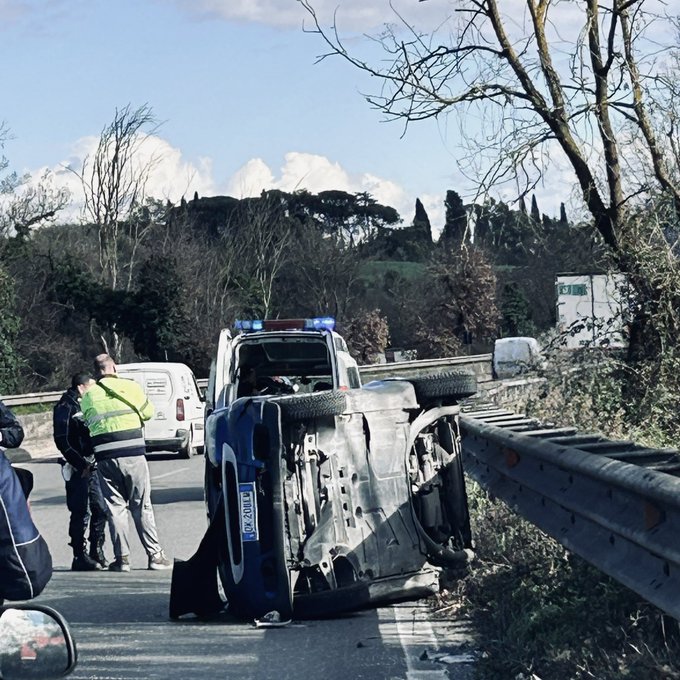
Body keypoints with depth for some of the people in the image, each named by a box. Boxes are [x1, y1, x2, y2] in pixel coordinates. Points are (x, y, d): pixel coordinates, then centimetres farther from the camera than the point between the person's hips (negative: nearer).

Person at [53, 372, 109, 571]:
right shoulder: (65, 407, -7)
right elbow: (62, 441, -13)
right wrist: (81, 464, -16)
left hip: (92, 465, 8)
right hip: (78, 470, -8)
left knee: (101, 510, 8)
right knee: (81, 513, -6)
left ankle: (97, 553, 19)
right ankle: (80, 557, 0)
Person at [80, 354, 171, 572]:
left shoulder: (88, 396, 5)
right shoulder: (130, 387, 0)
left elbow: (88, 423, 5)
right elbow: (148, 412, 10)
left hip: (105, 458, 1)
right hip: (133, 455, -1)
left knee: (115, 507, 8)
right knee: (142, 507, 7)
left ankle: (122, 558, 5)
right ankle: (155, 555, 8)